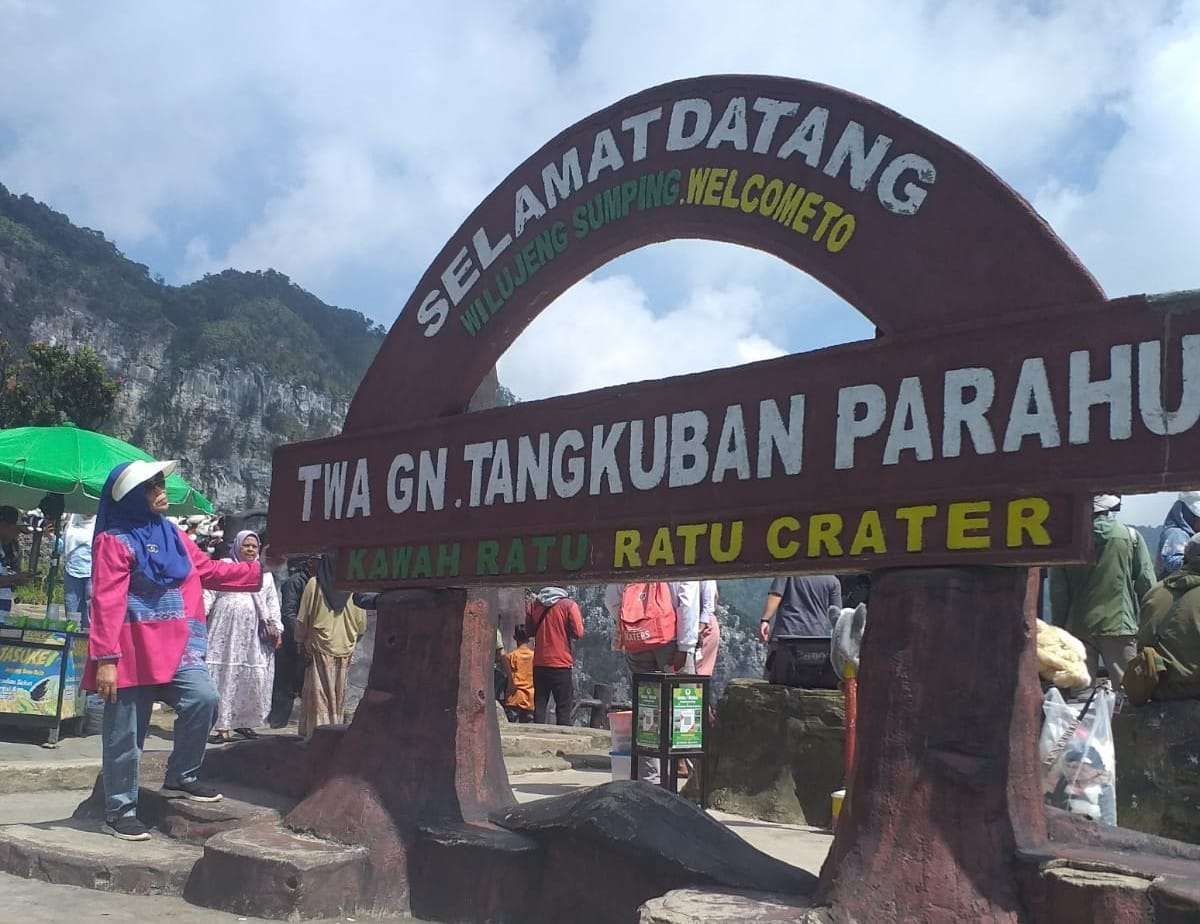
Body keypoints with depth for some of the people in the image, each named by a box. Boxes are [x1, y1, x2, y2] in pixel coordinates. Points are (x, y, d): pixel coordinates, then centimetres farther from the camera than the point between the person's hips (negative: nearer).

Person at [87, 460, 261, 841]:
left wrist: (258, 570, 13)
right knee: (125, 735, 3)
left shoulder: (171, 535, 12)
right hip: (132, 652, -5)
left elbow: (209, 570, 19)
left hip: (175, 647, 6)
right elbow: (107, 603, -14)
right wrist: (105, 660, -18)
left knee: (203, 698, -15)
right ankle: (120, 811, 18)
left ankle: (180, 778, 5)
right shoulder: (114, 541, -8)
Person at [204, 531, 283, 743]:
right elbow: (209, 594, 3)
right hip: (227, 632, -3)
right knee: (224, 677, -6)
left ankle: (243, 721, 10)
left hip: (254, 636, 3)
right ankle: (224, 726, -4)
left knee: (255, 679, -2)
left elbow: (273, 603, 19)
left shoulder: (265, 573, 18)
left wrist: (276, 628, 12)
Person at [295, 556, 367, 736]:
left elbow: (303, 618, -4)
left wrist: (300, 642, 8)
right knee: (339, 691, 12)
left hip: (319, 647, -3)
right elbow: (362, 623, 7)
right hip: (345, 648, 3)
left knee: (318, 690, 2)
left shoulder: (314, 583, -7)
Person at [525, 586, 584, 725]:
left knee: (539, 705, 10)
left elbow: (529, 631, 13)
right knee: (564, 709, 3)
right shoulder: (569, 605, -7)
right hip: (562, 663, -3)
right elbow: (578, 633, -10)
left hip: (539, 663, 3)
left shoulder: (534, 603, 4)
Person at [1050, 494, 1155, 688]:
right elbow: (1147, 585, -1)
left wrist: (1059, 629, 8)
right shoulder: (1130, 536, -3)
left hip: (1078, 629, 1)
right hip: (1120, 627, -1)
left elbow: (1058, 592, -1)